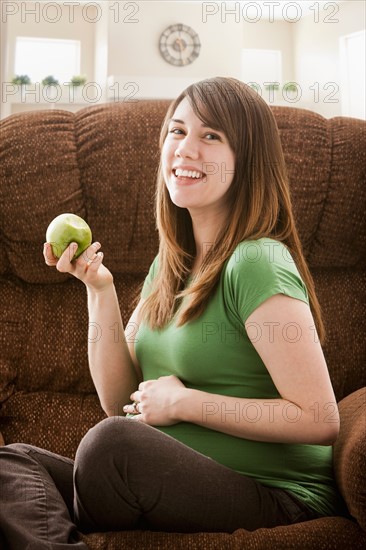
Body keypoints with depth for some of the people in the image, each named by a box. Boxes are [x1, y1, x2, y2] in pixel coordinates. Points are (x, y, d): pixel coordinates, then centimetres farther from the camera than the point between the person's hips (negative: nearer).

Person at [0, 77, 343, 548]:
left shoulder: (255, 264, -16)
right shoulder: (169, 265, 9)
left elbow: (321, 421, -18)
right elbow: (119, 400, 7)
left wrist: (184, 402, -15)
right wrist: (99, 289, -4)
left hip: (276, 498, -6)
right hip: (182, 485, 7)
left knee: (112, 440, -30)